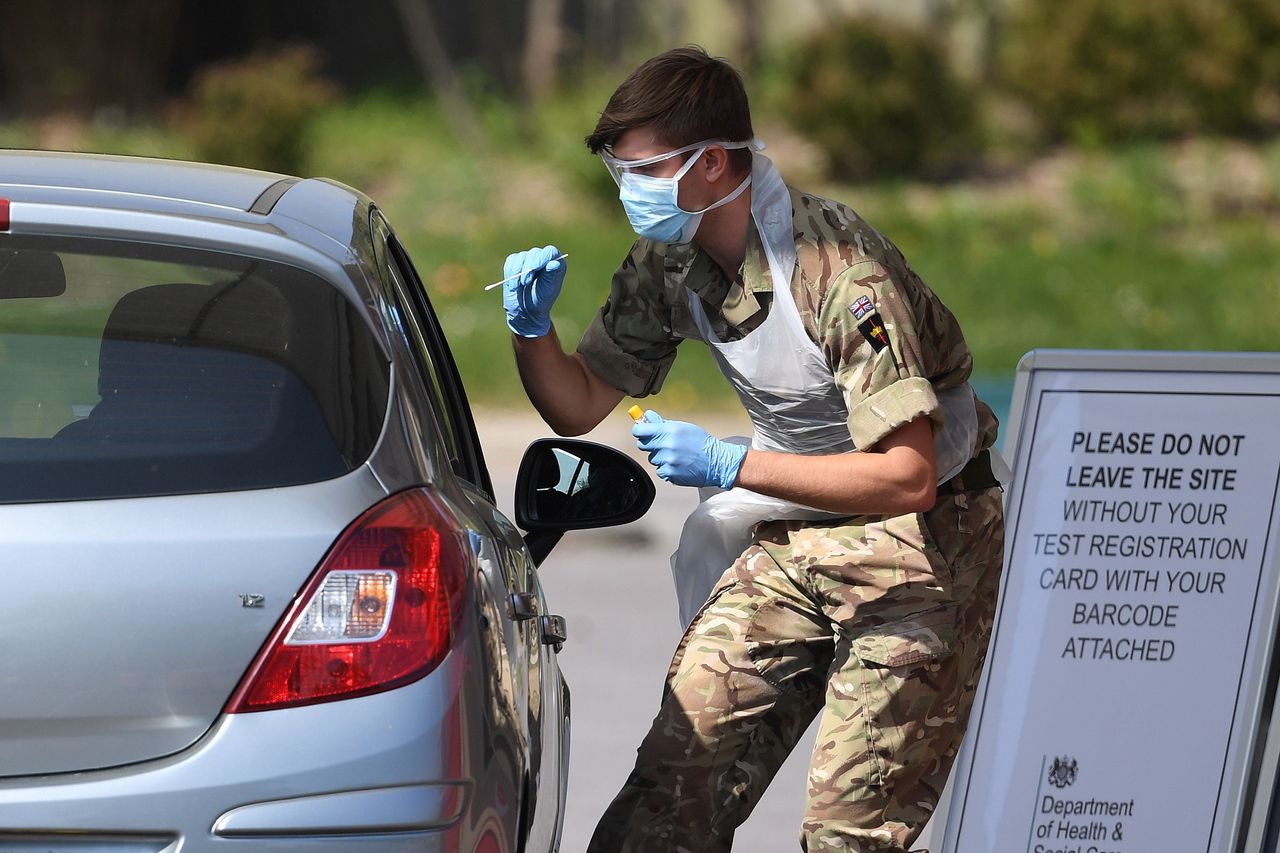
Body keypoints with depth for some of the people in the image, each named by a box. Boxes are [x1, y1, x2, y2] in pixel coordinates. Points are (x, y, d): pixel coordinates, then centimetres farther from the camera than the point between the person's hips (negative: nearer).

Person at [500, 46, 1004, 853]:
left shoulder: (836, 271, -28)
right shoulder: (667, 265, -4)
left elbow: (906, 478, -32)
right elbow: (577, 407, 7)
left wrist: (731, 466, -33)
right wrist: (533, 330, -14)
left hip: (921, 538, -7)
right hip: (794, 541, 7)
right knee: (677, 770, -4)